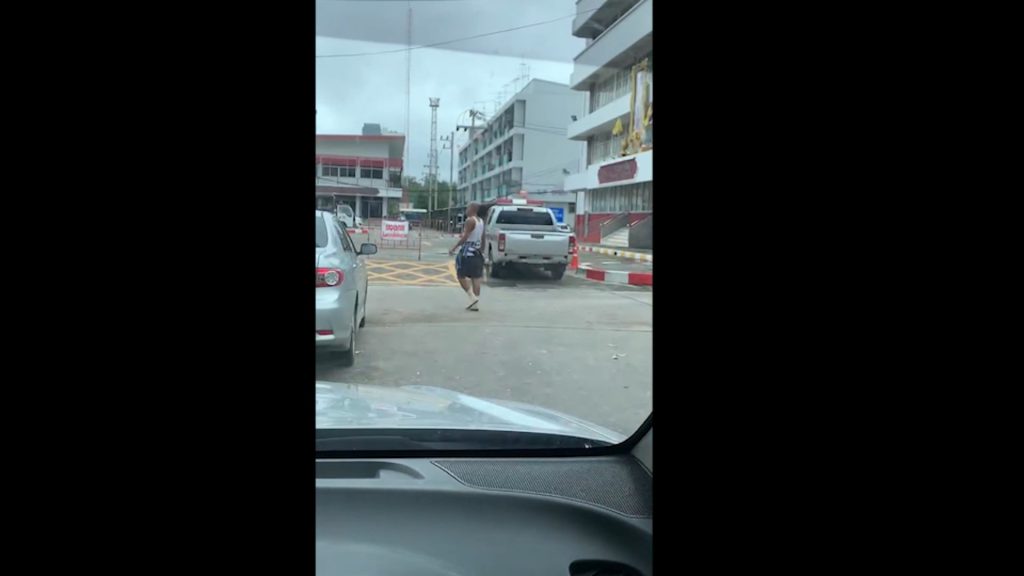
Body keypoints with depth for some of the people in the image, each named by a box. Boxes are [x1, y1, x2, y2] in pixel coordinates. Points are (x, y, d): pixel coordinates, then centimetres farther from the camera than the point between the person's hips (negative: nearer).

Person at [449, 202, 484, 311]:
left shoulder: (470, 220, -13)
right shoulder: (481, 221, 13)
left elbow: (465, 237, -20)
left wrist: (454, 248, -18)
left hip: (468, 251, -8)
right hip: (477, 251, 8)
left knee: (461, 275, 2)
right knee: (475, 278, 7)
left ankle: (472, 297, -9)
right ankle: (476, 304, 7)